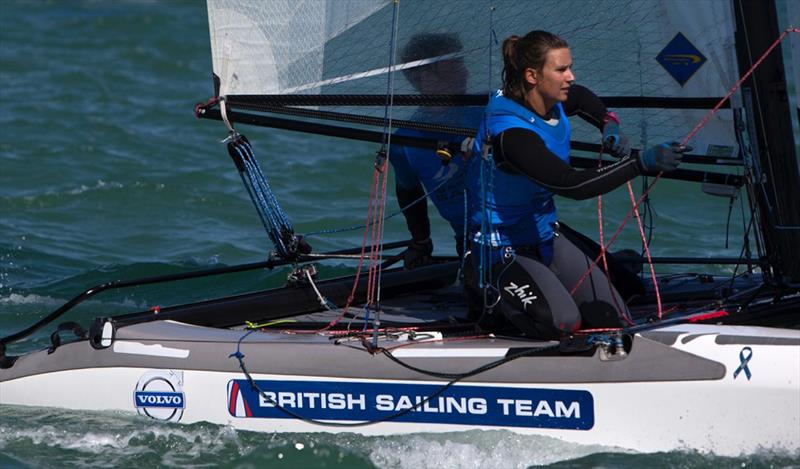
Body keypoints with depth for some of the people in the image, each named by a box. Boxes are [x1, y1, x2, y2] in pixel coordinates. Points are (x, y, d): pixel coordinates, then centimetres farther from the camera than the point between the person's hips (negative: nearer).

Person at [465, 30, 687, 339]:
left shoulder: (552, 103, -2)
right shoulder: (510, 133, -30)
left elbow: (581, 98, 25)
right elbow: (572, 185, -39)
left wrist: (609, 125, 4)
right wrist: (641, 163, -43)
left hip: (543, 236, 9)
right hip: (502, 250, -9)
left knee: (613, 317, -1)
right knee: (561, 322, -30)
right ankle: (489, 294, -1)